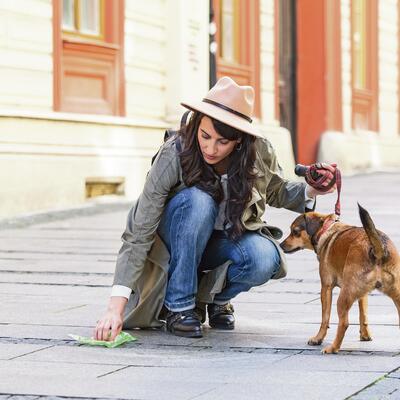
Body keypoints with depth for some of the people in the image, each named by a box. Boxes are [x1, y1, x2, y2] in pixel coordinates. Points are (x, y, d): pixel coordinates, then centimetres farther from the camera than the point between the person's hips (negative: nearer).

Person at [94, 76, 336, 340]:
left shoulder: (260, 152, -19)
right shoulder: (174, 155, -29)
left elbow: (277, 193, 5)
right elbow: (139, 235, -30)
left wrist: (311, 191, -18)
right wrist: (116, 308, -39)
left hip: (230, 237, 2)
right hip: (178, 241, -2)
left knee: (264, 260, -32)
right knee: (198, 200, -35)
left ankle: (216, 297, 2)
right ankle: (178, 306, -21)